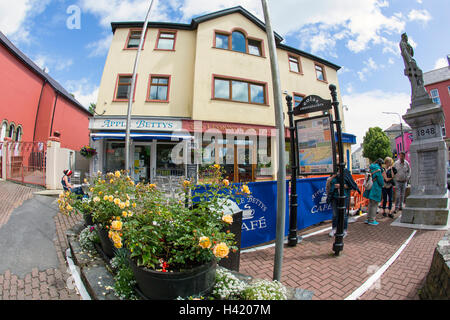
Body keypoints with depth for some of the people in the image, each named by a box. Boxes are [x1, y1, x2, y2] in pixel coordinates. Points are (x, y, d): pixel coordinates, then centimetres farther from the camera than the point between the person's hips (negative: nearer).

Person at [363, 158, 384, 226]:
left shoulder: (371, 168, 9)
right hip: (375, 189, -8)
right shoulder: (378, 169, -16)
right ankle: (371, 220, 7)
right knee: (374, 205, 1)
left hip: (370, 188, 8)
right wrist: (382, 184, 6)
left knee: (371, 204, 17)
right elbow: (380, 180, -15)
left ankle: (369, 219, 23)